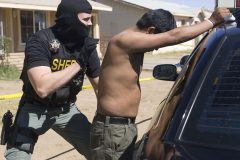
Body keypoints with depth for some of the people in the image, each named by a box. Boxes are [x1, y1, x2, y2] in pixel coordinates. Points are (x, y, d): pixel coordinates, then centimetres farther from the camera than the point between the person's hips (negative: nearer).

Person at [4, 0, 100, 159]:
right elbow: (42, 88, -36)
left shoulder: (86, 45, -8)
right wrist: (78, 62, -31)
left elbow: (100, 85, 2)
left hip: (67, 110, 4)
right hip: (35, 110, -4)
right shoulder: (40, 41, -23)